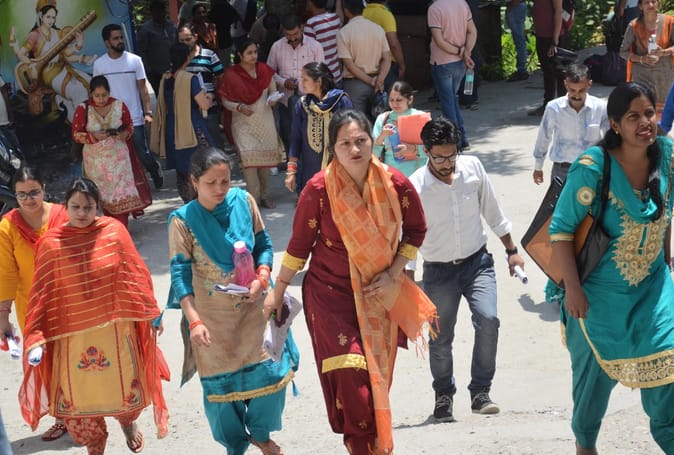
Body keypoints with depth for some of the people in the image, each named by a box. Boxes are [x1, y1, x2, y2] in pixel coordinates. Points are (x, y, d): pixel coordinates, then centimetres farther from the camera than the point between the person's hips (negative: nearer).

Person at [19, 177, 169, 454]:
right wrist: (36, 339, -10)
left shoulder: (113, 231, -6)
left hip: (115, 328, 0)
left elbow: (135, 276, 1)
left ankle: (128, 421, 46)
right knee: (78, 394, 7)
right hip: (72, 333, 0)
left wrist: (149, 313, 5)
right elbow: (43, 295, -6)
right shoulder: (50, 243, -7)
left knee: (124, 386, 12)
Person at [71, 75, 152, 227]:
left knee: (121, 192, -6)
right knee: (103, 194, 7)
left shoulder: (119, 106, -4)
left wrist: (125, 134, -13)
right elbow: (76, 135, -5)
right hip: (96, 159, 0)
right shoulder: (83, 109, -9)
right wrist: (94, 136, -21)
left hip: (117, 155, 0)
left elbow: (129, 125, 9)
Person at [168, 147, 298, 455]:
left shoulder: (244, 202, -6)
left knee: (270, 372, 3)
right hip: (212, 317, -2)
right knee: (220, 383, 8)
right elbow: (181, 274, -15)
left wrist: (261, 279, -15)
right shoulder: (183, 221, -14)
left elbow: (263, 245, 3)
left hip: (251, 308, 2)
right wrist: (194, 321, -23)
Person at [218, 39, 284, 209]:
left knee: (265, 157, 7)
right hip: (243, 123, -3)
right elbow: (225, 100, -2)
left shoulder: (264, 70, 4)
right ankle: (253, 198, -12)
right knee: (249, 156, -16)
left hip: (265, 119, 3)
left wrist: (272, 99, -10)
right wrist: (239, 107, -20)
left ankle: (264, 196, 21)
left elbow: (273, 91, 13)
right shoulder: (231, 74, -5)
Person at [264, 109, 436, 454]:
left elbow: (416, 230, 5)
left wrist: (394, 274, -5)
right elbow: (299, 244, -6)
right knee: (350, 374, -16)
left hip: (378, 295, 3)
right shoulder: (319, 189, -17)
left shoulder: (395, 184, -11)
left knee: (377, 379, 11)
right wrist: (277, 292, 1)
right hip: (330, 293, -3)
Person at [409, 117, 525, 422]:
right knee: (441, 339, 5)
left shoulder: (473, 168, -6)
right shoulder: (415, 188, -16)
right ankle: (443, 396, 29)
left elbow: (492, 212, 7)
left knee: (488, 320, -19)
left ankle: (480, 393, -6)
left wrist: (511, 250, 11)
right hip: (439, 271, -1)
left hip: (477, 262, 2)